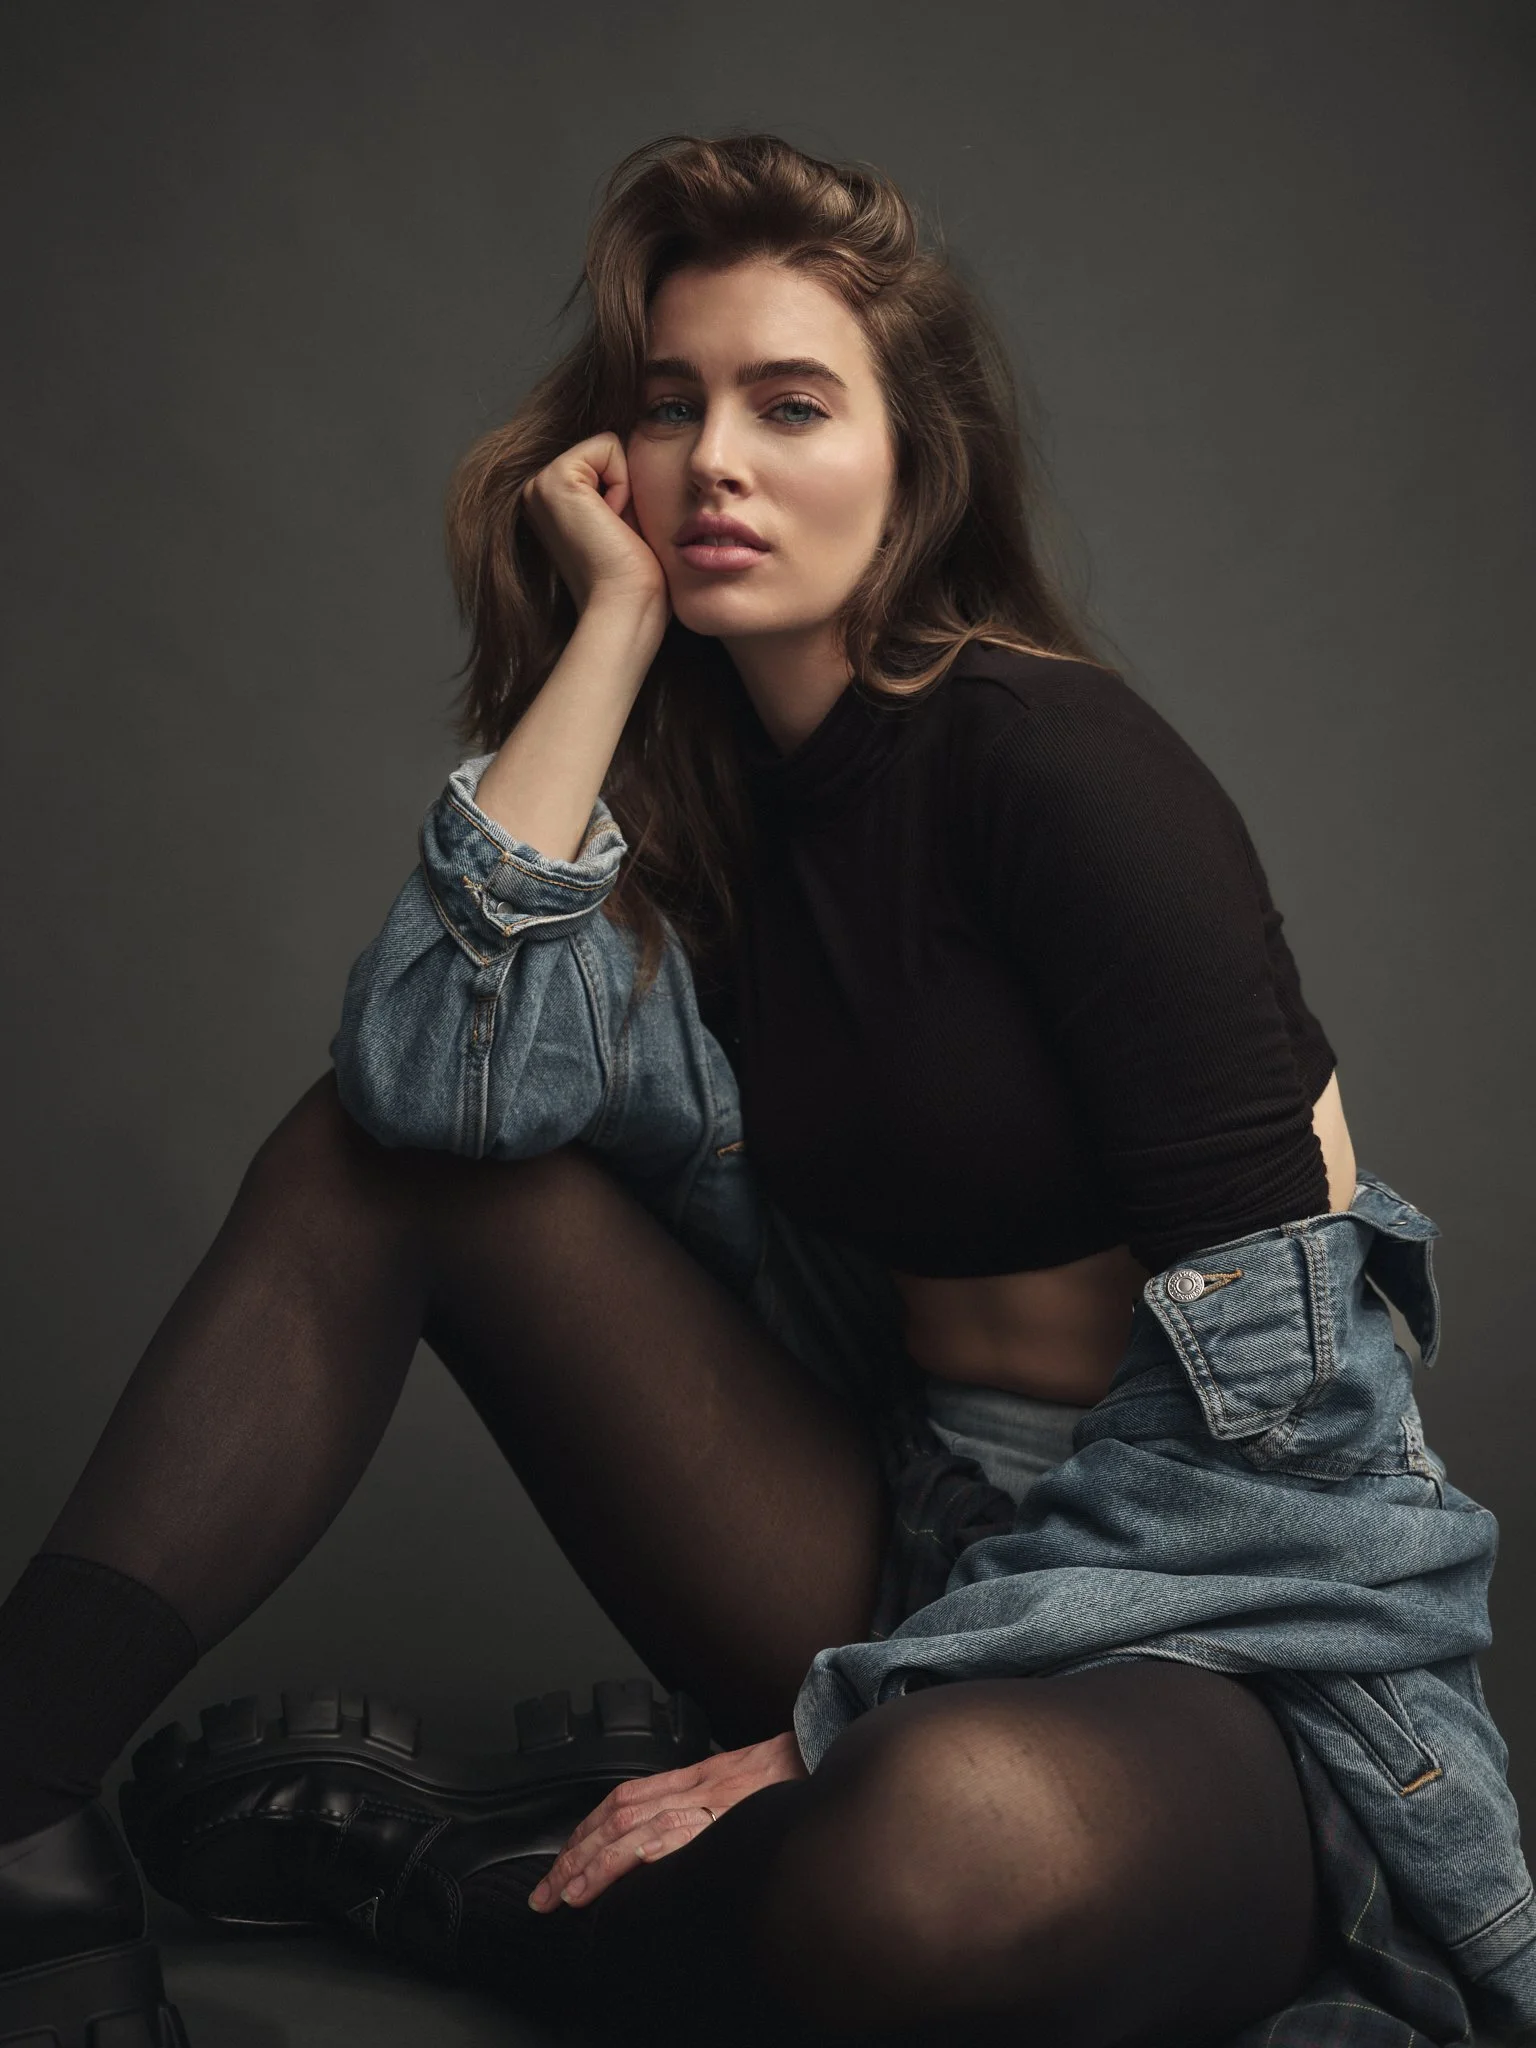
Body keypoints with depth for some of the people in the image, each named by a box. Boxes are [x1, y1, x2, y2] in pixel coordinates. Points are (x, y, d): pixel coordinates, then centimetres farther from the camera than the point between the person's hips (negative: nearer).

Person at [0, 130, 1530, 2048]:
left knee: (951, 1843, -41)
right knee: (371, 1153, -4)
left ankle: (398, 1858, -12)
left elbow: (1276, 1390, -18)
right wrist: (613, 621, -11)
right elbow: (441, 1067, -14)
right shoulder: (707, 784, 5)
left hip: (1230, 1631, -5)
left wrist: (855, 1721, -18)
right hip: (908, 1541, 6)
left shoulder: (1056, 759, -15)